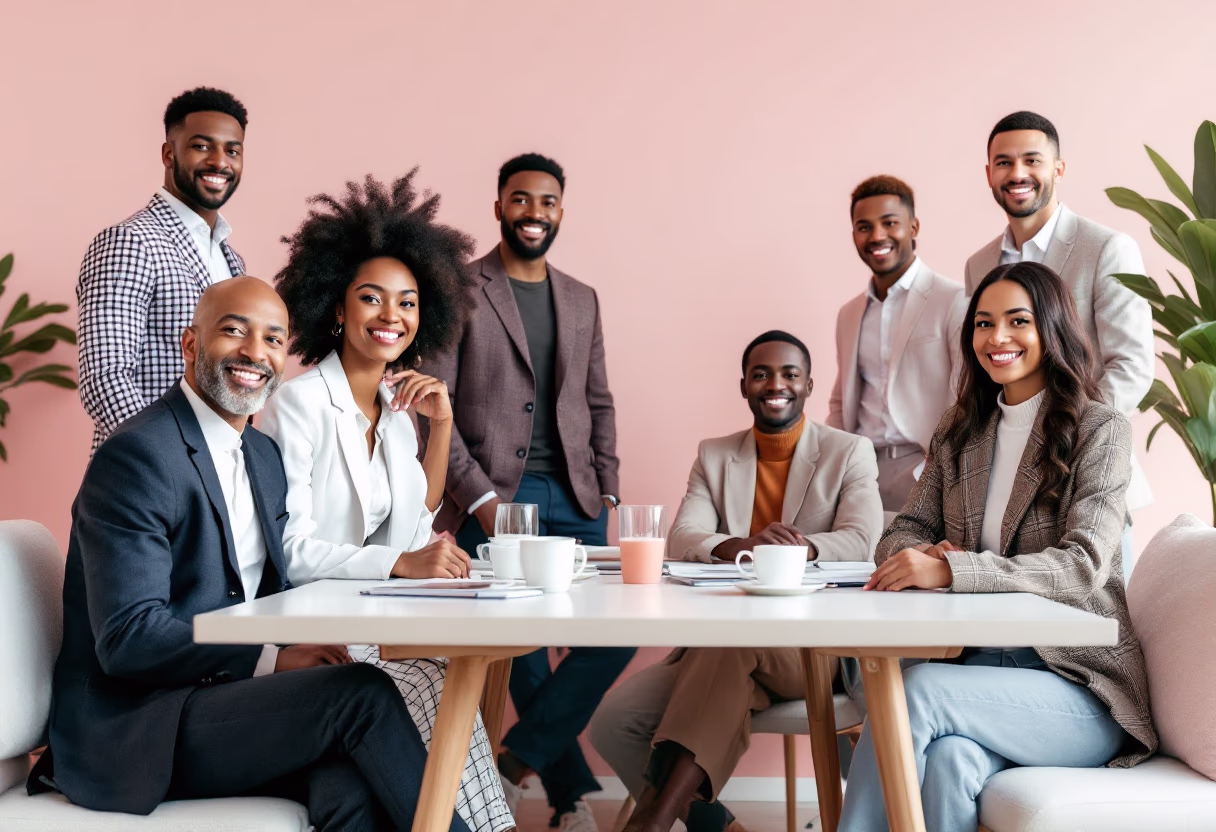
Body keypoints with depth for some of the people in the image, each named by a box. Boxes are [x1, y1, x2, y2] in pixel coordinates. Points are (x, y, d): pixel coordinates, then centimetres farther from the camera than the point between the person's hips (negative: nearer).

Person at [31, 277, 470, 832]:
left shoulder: (265, 456, 16)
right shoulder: (137, 454, -12)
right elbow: (128, 638, -18)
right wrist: (271, 659, -21)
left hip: (227, 698, 7)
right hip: (131, 730, -7)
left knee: (351, 787, -26)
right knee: (361, 690, -24)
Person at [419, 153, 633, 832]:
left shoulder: (582, 300, 17)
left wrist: (607, 491, 6)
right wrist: (480, 499, -11)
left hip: (573, 498, 5)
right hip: (492, 498, -4)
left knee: (618, 632, -7)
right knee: (523, 648, -1)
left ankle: (516, 761, 4)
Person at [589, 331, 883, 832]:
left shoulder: (850, 453, 6)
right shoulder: (714, 456, 13)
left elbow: (861, 542, -9)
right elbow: (681, 541, -3)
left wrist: (800, 546, -32)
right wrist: (743, 546, -27)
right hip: (720, 644, 4)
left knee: (735, 642, -38)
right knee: (613, 722, -19)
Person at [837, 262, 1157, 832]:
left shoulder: (1100, 430, -3)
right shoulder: (958, 433, 14)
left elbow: (1082, 565, -16)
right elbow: (903, 533, 12)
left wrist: (950, 570, -29)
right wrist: (925, 553, -14)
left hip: (1079, 684, -3)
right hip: (980, 663, 4)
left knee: (918, 690, -31)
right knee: (948, 759, -31)